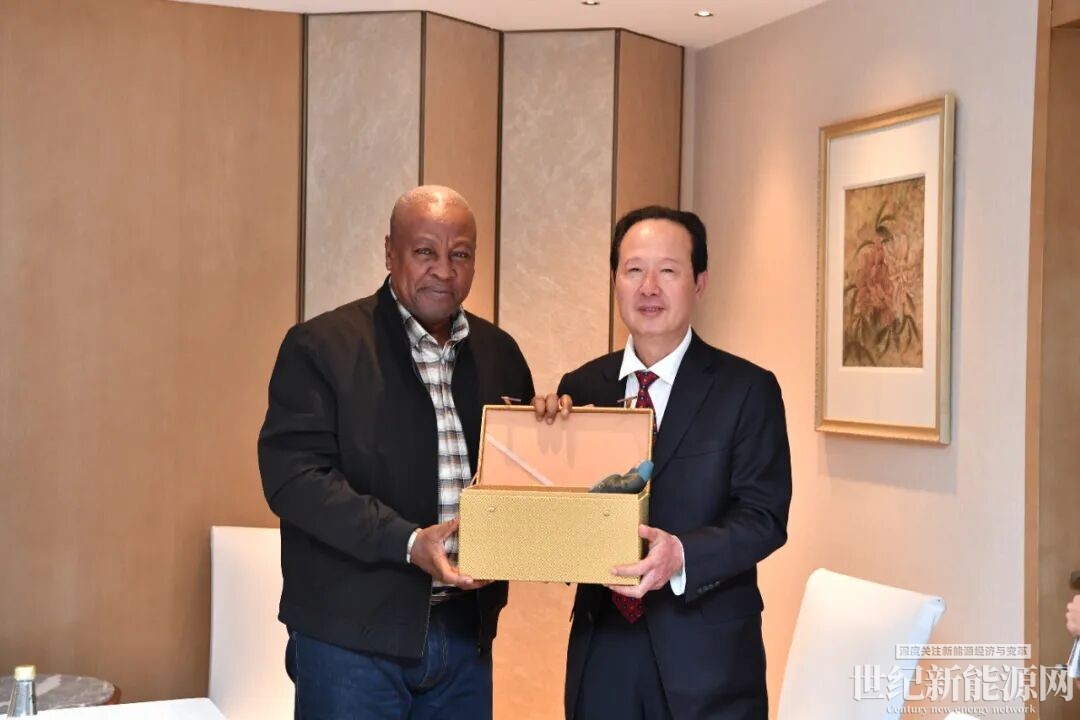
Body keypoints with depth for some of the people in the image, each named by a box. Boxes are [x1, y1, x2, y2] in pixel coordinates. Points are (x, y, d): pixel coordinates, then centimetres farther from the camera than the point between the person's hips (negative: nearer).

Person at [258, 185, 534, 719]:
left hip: (466, 631, 5)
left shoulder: (499, 353, 10)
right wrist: (407, 542, -23)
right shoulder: (322, 346, -6)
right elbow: (293, 475, -14)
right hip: (352, 635, -4)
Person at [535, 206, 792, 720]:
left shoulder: (748, 389, -5)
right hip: (601, 650, 3)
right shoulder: (580, 388, 5)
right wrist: (547, 427, -11)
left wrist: (682, 555, -28)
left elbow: (764, 516, -11)